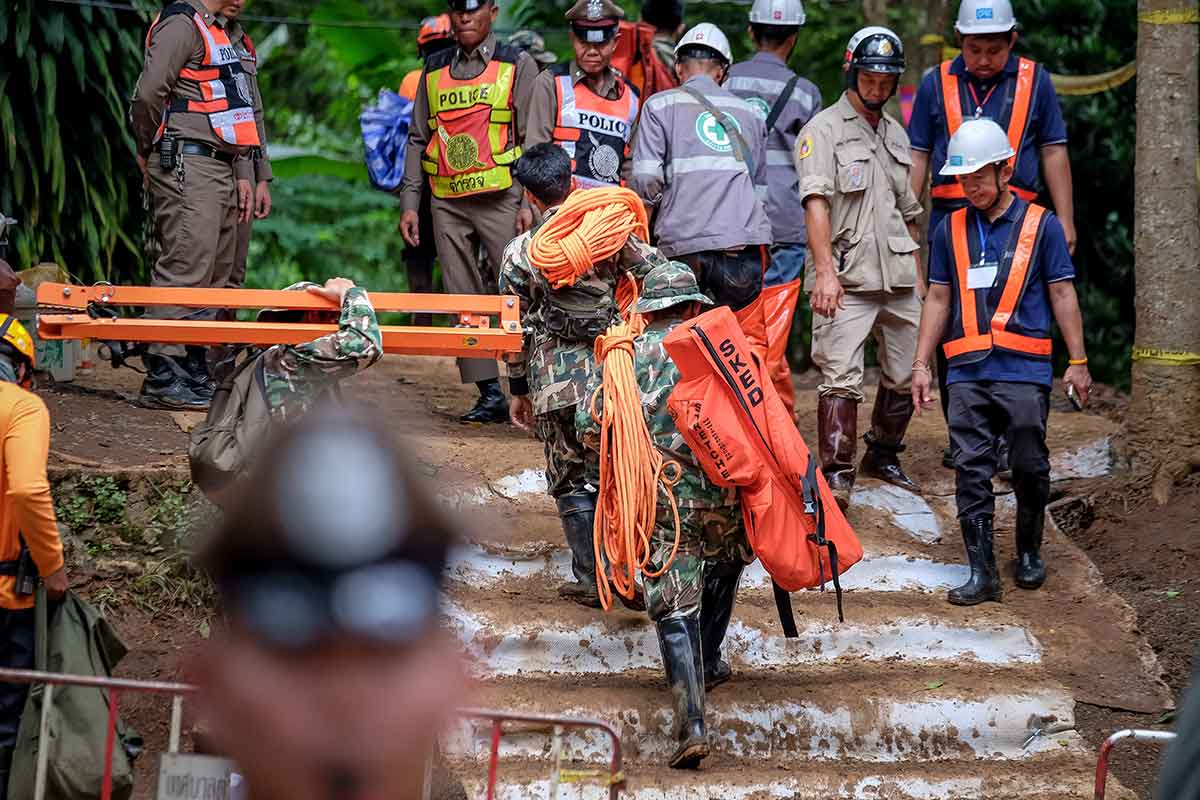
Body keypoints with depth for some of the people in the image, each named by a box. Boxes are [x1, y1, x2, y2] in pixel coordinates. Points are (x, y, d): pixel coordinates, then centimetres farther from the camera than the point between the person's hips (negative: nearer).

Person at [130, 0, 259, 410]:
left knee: (215, 275, 10)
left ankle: (196, 373, 15)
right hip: (188, 165, -10)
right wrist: (147, 152, -6)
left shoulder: (223, 35, 24)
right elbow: (149, 92, -19)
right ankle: (162, 379, -14)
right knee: (186, 268, -14)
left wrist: (243, 175, 19)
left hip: (221, 170, 10)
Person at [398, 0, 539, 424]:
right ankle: (490, 394, 4)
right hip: (447, 203, 4)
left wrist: (528, 203, -10)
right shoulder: (434, 71, 15)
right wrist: (410, 204, 9)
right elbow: (417, 140, 17)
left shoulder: (517, 66, 4)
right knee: (464, 302, 2)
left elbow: (533, 139, -1)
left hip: (499, 198, -4)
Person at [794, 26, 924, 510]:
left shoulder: (895, 134, 19)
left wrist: (917, 273, 20)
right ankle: (837, 475, -11)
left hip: (897, 278, 7)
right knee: (842, 378, -13)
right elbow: (816, 202, -15)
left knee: (905, 375, 11)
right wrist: (825, 271, -25)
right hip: (847, 278, -7)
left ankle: (884, 456, 28)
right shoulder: (825, 130, -4)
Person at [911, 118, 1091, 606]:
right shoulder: (950, 231, 12)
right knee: (971, 469, -4)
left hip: (1024, 369, -2)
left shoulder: (1040, 225, 4)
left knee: (1029, 467, 3)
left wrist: (1077, 363, 2)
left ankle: (1029, 553, 25)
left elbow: (1062, 295, 5)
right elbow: (938, 299, 16)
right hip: (967, 369, 2)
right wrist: (921, 364, 11)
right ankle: (981, 572, -2)